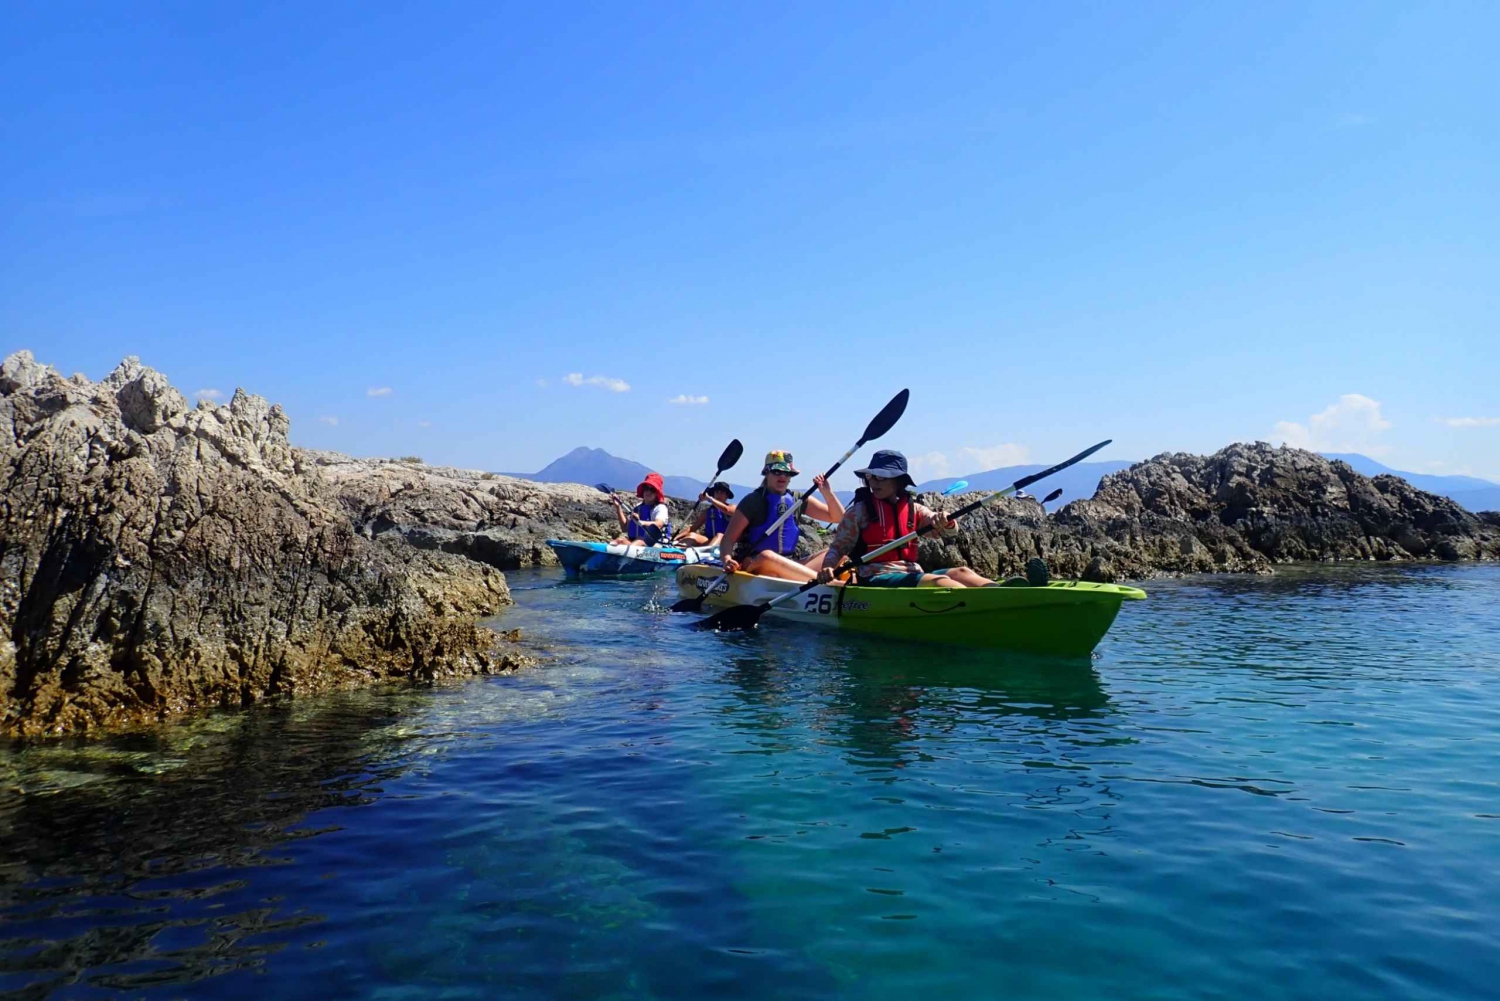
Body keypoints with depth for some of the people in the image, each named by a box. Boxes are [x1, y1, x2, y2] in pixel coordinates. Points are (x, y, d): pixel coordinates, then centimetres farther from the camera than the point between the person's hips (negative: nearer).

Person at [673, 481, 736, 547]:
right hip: (708, 542, 3)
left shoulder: (732, 508, 10)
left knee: (720, 535, -35)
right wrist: (677, 537, -3)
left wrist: (709, 498, -17)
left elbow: (726, 509, -16)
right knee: (692, 535, -23)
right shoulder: (707, 511, 19)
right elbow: (693, 528, 13)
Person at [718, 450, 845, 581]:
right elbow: (728, 539, -8)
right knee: (767, 556, -38)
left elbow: (838, 517, 15)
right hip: (754, 565, -5)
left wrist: (827, 493, -3)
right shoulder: (754, 501, -2)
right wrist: (727, 560, -28)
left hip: (789, 566, 6)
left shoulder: (797, 500, 12)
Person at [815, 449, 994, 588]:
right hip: (877, 578, -5)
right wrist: (827, 568, -19)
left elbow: (952, 527, 4)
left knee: (961, 572, -21)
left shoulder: (913, 509, 15)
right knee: (938, 581, -30)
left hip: (912, 574, 5)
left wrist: (944, 521, -22)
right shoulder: (859, 511, 4)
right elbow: (838, 547, 3)